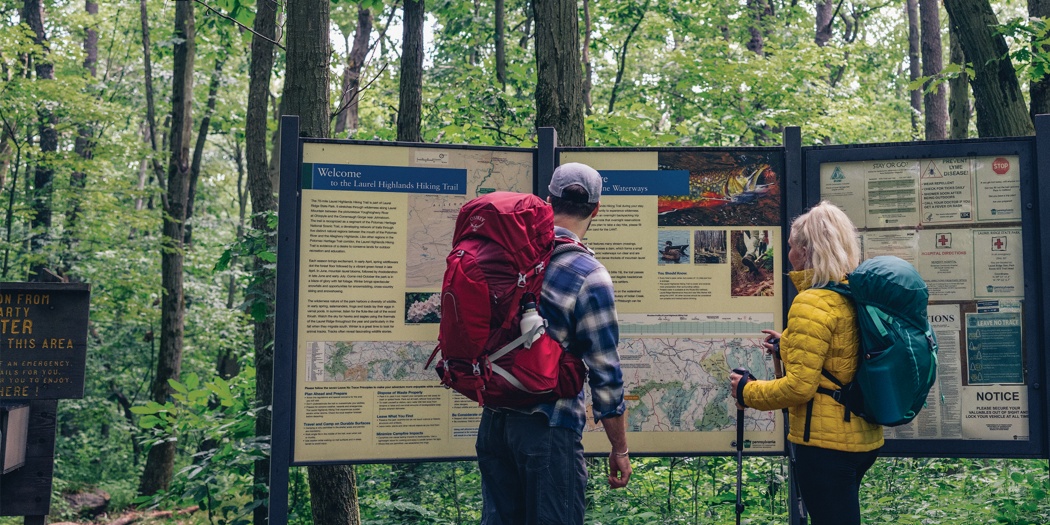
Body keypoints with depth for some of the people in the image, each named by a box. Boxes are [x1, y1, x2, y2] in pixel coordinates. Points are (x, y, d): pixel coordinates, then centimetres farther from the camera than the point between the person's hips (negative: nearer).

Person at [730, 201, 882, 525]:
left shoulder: (811, 304, -19)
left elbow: (799, 387, -21)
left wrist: (746, 391, -7)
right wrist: (788, 347, 22)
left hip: (826, 443, -9)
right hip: (863, 438, 9)